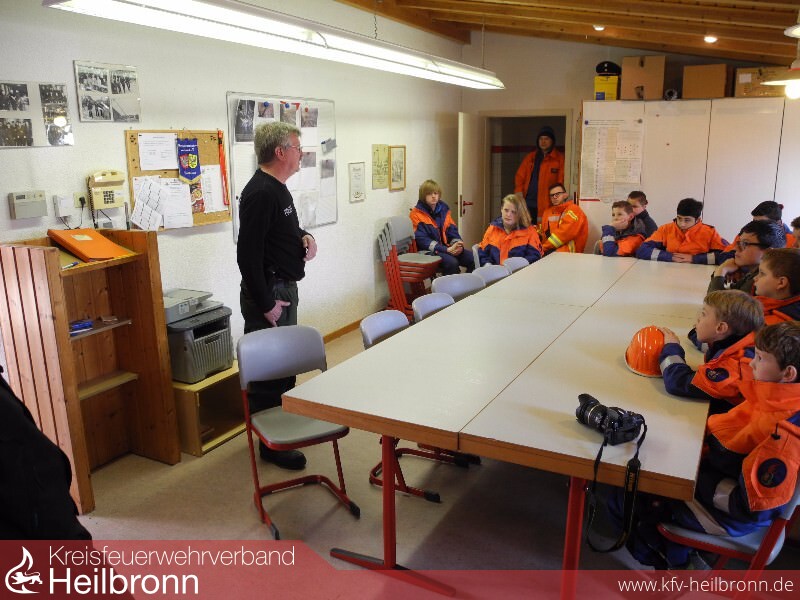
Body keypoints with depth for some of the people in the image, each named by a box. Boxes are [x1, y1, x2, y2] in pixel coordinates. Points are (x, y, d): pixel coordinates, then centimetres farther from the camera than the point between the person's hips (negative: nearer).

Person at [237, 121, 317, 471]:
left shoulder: (277, 187, 12)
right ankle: (271, 444, 10)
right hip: (268, 292, -11)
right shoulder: (260, 193, -20)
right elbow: (248, 254, -24)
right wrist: (266, 304, -21)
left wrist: (304, 236, 5)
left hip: (285, 287, 11)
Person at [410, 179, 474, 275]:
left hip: (447, 247, 6)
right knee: (452, 262, -33)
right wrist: (447, 249, -20)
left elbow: (453, 231, 15)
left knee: (473, 259, -14)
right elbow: (422, 239, -12)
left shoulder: (444, 209, 14)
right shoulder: (416, 214, -4)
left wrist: (457, 244, -10)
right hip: (429, 250, -6)